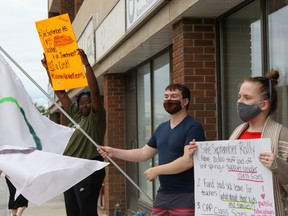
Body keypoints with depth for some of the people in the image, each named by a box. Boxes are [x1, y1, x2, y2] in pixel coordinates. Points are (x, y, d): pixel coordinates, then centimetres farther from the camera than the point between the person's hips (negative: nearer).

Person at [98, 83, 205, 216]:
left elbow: (188, 160, -21)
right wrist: (114, 152, 11)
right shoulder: (162, 128, 16)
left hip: (185, 197, -7)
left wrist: (156, 170, -15)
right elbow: (143, 153, 20)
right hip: (162, 195, 7)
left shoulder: (193, 127, -10)